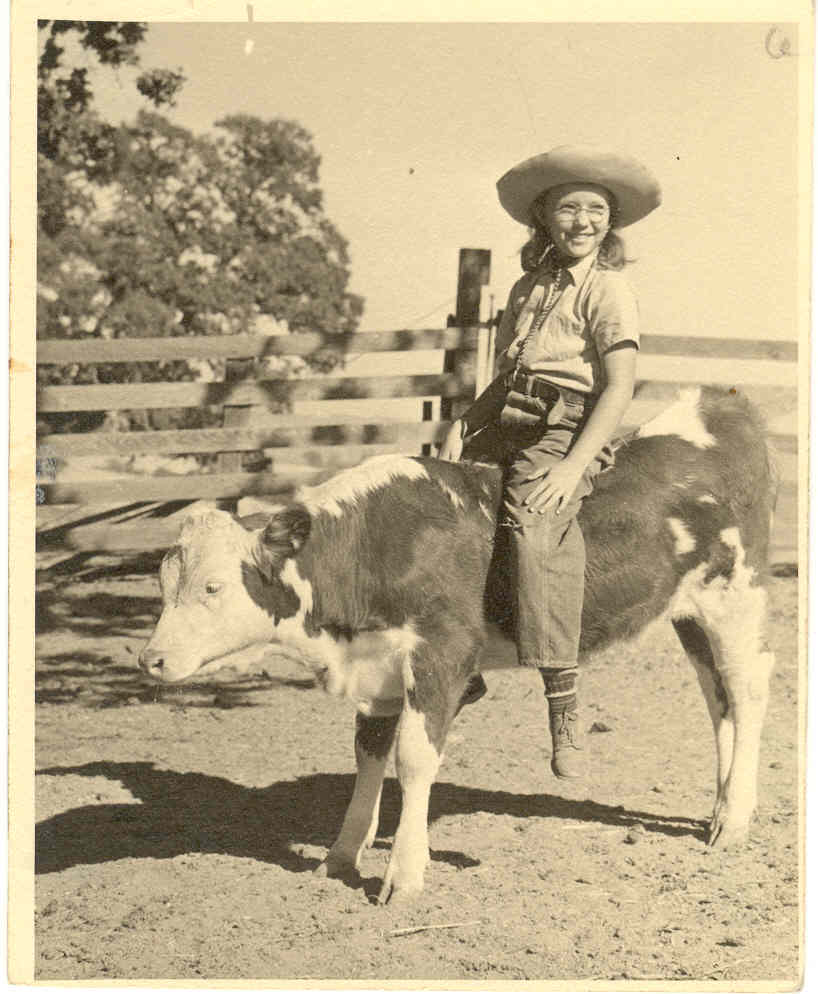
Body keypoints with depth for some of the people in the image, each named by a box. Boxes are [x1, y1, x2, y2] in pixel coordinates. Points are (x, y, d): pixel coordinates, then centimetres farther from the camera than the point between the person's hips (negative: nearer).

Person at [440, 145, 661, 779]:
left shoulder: (609, 291, -3)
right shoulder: (529, 288, 18)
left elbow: (619, 388, -11)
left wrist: (573, 467, -20)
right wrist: (466, 424, 8)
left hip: (565, 437, -8)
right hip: (508, 431, 8)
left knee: (534, 530, -30)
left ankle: (564, 712, -26)